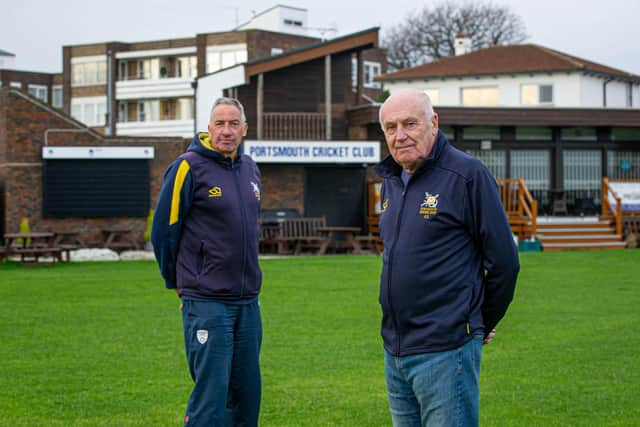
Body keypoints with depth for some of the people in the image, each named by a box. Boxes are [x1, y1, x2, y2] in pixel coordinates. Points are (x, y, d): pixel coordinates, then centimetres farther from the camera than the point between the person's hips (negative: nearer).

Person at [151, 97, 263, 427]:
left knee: (247, 395, 11)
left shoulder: (250, 168, 12)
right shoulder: (189, 167, -10)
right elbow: (163, 232, -6)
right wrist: (178, 283, 3)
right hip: (206, 304, -7)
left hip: (248, 301, 7)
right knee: (211, 395, -7)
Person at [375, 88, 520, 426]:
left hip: (445, 350, -7)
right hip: (395, 349, 8)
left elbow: (504, 262, -8)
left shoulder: (467, 174, -10)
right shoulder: (391, 181, 13)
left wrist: (482, 324, 3)